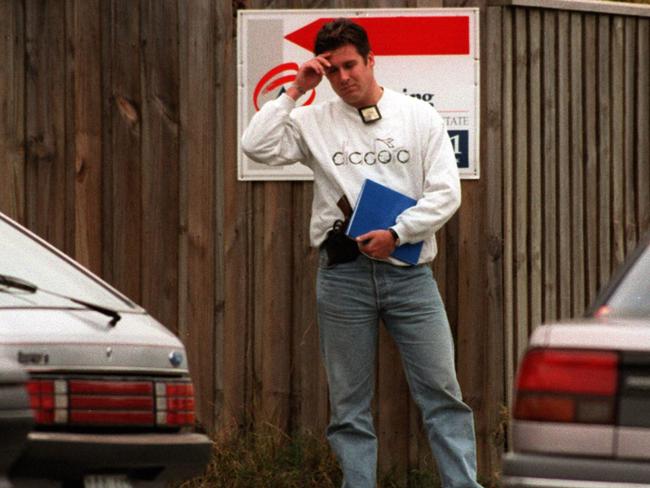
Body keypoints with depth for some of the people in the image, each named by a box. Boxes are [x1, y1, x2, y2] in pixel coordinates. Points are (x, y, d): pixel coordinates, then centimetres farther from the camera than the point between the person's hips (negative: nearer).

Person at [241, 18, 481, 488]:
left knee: (442, 391, -2)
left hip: (408, 269, -1)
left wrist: (397, 233, -12)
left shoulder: (419, 116, 5)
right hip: (344, 273, 1)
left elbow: (446, 192, 0)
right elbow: (258, 146, -7)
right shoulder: (315, 122, 6)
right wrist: (296, 91, -5)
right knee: (349, 405, 4)